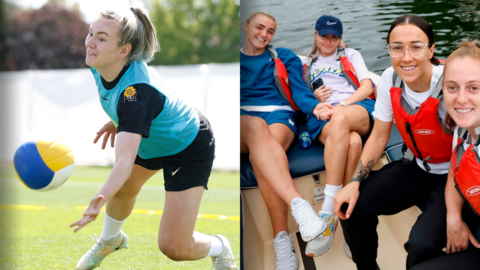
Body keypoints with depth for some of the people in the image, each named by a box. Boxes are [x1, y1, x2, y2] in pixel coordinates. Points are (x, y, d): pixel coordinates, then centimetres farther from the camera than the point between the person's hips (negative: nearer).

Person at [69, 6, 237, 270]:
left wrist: (101, 199, -71)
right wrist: (118, 120, 7)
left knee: (174, 247, -11)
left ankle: (219, 248, 24)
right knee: (123, 190, 30)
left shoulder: (137, 92, -44)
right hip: (151, 140, 8)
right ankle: (110, 240, 63)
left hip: (189, 148, -8)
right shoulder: (99, 63, -20)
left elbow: (124, 163, -54)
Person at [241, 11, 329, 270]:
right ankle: (297, 203, -60)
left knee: (260, 154, -37)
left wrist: (313, 106, -13)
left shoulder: (284, 57, 24)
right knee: (256, 125, -40)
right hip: (241, 118, 0)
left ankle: (282, 241, -48)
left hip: (278, 115, 0)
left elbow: (299, 89, 9)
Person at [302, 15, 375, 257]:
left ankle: (328, 213, -47)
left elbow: (366, 87, 11)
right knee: (351, 142, -39)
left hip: (358, 109, -1)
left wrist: (341, 106, -8)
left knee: (340, 119, -43)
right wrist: (314, 98, 1)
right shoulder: (307, 63, 30)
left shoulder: (351, 55, 25)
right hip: (323, 117, 1)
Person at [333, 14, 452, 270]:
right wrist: (354, 182, -10)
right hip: (415, 166, 6)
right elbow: (378, 137, 3)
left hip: (451, 175, -6)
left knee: (421, 244, -29)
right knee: (351, 206, -12)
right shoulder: (390, 79, -9)